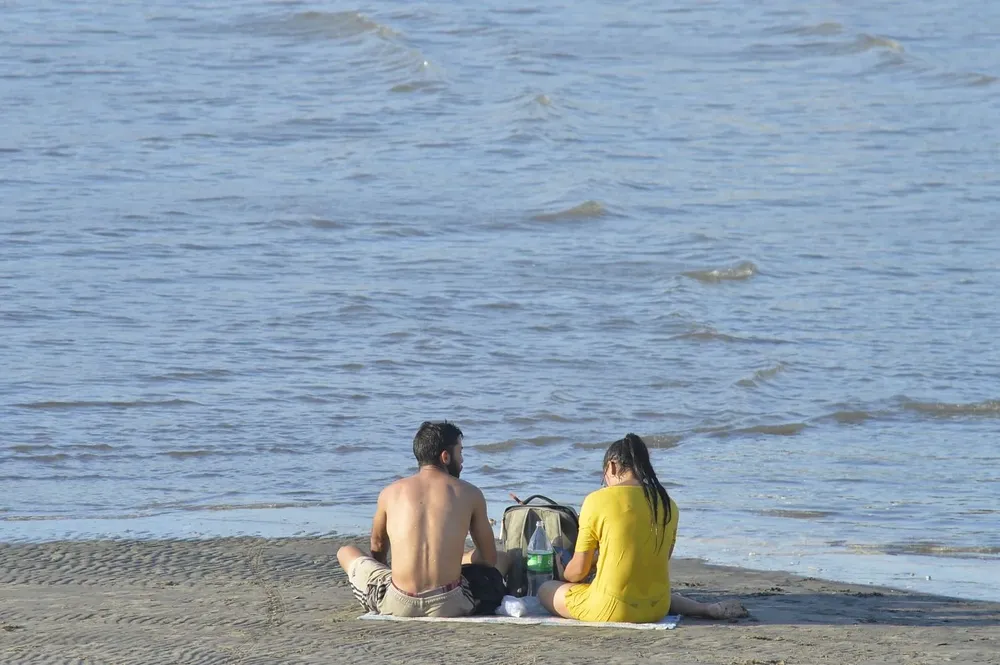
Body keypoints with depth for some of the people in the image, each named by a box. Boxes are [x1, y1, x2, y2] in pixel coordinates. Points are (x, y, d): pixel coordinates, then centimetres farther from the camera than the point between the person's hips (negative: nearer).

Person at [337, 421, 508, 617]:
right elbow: (490, 558, 14)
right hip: (450, 606, 0)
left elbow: (378, 548, 27)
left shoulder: (390, 493, 9)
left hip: (397, 606, 1)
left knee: (346, 552, 27)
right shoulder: (469, 494, 5)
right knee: (501, 560, 28)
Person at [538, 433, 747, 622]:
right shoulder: (667, 504, 4)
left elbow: (579, 569, -5)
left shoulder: (598, 501, -11)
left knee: (546, 590, 16)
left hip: (612, 611, -6)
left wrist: (563, 577, 18)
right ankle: (710, 609, 14)